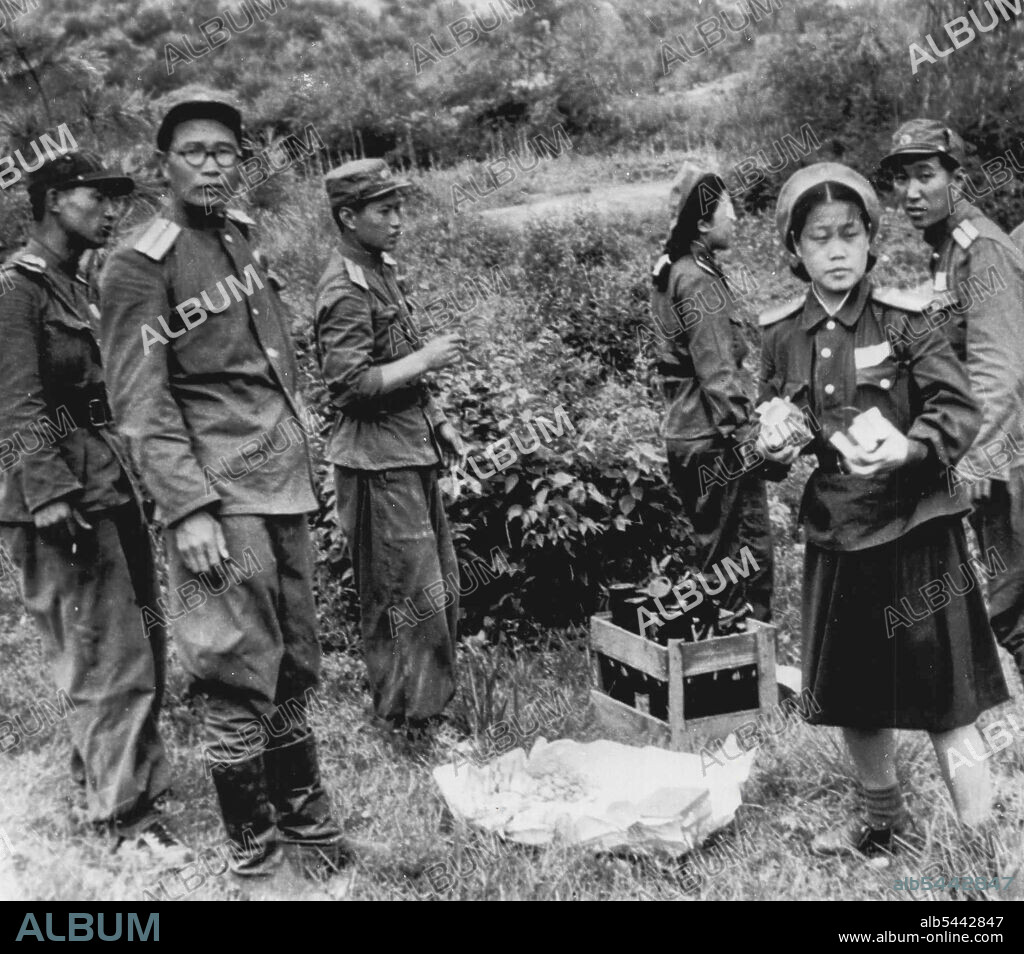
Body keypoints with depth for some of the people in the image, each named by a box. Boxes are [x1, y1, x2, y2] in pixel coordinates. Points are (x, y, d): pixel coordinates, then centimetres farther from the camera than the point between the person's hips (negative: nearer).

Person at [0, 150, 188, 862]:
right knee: (109, 661, -4)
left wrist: (136, 483, 18)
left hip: (116, 488, 9)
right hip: (66, 500, -9)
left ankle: (103, 772, 32)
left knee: (142, 644, 15)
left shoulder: (84, 288, 18)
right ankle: (127, 814, 7)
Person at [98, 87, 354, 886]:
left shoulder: (243, 237, 14)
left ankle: (308, 822, 30)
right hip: (221, 500, -7)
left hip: (285, 488, 7)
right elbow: (144, 406, -12)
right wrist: (189, 509, -19)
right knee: (240, 681, -4)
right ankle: (256, 852, 12)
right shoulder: (140, 267, -8)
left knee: (293, 669, 15)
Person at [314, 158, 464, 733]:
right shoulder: (346, 290, -17)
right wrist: (425, 359, -20)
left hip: (413, 453, 10)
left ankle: (433, 700, 31)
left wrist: (438, 420, 17)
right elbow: (349, 383, -24)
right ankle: (408, 720, 11)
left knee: (442, 586, 17)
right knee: (407, 595, -2)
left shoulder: (384, 270, 14)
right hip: (379, 460, -10)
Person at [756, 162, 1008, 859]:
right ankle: (888, 826, 40)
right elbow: (769, 427, 12)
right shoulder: (782, 335, 3)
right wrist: (769, 452, -10)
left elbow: (962, 408, -11)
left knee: (945, 703, -1)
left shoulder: (904, 319, -8)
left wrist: (910, 449, -28)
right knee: (851, 702, 17)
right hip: (834, 538, 5)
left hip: (914, 533, -4)